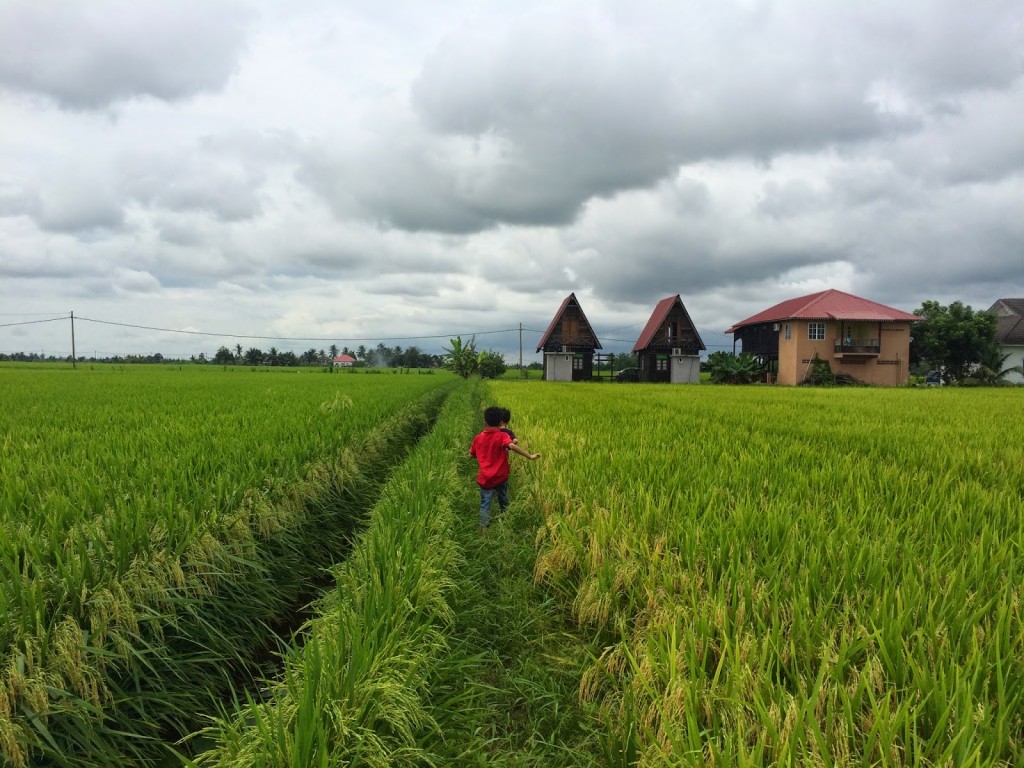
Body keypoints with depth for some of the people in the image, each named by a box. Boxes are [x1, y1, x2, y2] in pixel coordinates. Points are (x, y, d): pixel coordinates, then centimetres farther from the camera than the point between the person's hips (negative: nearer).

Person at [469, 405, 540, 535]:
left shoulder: (478, 438, 0)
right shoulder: (502, 436, -12)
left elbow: (471, 455, 12)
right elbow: (512, 446, -32)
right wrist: (530, 456, -34)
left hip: (485, 478, 1)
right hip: (500, 477, -1)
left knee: (485, 504, 3)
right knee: (504, 502, 20)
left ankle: (483, 527, -11)